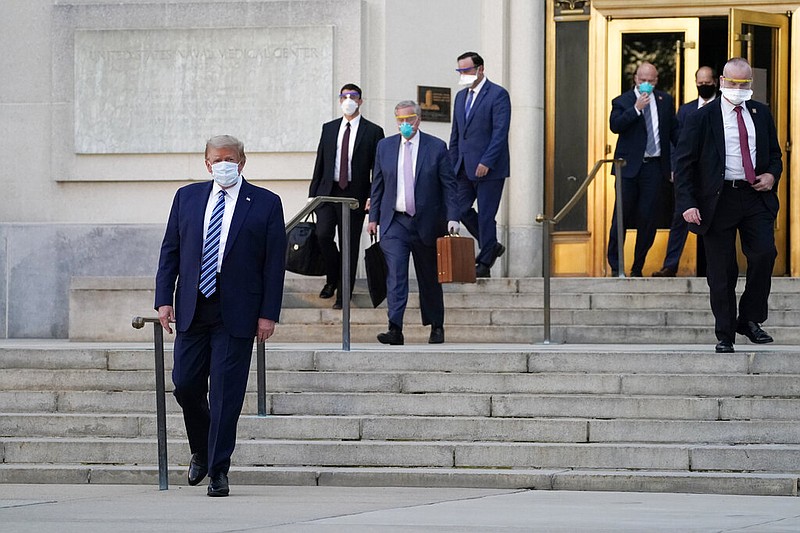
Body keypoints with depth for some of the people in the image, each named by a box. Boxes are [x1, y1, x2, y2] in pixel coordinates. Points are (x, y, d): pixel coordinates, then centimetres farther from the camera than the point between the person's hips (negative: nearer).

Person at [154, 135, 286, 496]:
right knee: (185, 385, 4)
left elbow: (274, 263, -1)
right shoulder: (187, 198, 10)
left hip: (236, 314, -3)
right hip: (192, 311, 3)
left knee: (225, 394, -4)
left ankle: (218, 470, 1)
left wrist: (268, 314, -7)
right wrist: (164, 299, 1)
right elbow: (170, 251, 11)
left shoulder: (265, 204, 1)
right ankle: (201, 451, 28)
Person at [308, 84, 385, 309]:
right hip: (328, 191, 2)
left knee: (350, 244, -1)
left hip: (355, 195, -2)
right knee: (323, 235, -14)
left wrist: (373, 197, -9)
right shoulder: (329, 129, 13)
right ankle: (332, 279, 11)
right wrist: (313, 193, 9)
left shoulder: (373, 132, 2)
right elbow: (320, 163, 14)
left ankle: (344, 295, 7)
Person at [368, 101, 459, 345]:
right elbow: (378, 185, 12)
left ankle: (436, 327, 27)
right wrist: (373, 217, 8)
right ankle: (395, 329, -21)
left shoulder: (436, 147, -2)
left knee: (429, 278, 11)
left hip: (426, 222, -1)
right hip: (394, 222, 1)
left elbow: (449, 185, -2)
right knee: (395, 275, -14)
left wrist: (452, 218, -11)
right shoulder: (385, 146, 6)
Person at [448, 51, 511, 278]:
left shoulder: (498, 95, -8)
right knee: (460, 208, 3)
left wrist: (486, 162, -20)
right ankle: (491, 247, 20)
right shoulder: (461, 96, 15)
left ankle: (485, 264, 4)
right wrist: (452, 164, 11)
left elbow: (500, 132, -15)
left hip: (489, 168, -7)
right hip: (465, 167, 7)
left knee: (486, 215, -4)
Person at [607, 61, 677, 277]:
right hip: (629, 166, -2)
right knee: (621, 215, 0)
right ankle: (615, 265, 9)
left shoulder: (665, 101, 12)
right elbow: (615, 125, -14)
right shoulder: (622, 101, 2)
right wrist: (636, 109, -21)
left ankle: (638, 267, 10)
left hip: (654, 166, 2)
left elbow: (674, 131, 17)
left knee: (648, 218, 1)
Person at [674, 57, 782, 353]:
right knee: (722, 272, 0)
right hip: (718, 199, -3)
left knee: (764, 254, -16)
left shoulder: (761, 113, 11)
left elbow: (774, 153, 23)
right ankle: (725, 336, 10)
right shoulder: (702, 118, -1)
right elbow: (684, 163, -2)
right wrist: (688, 204, -12)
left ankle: (750, 320, 2)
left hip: (755, 196, 3)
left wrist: (772, 175, 0)